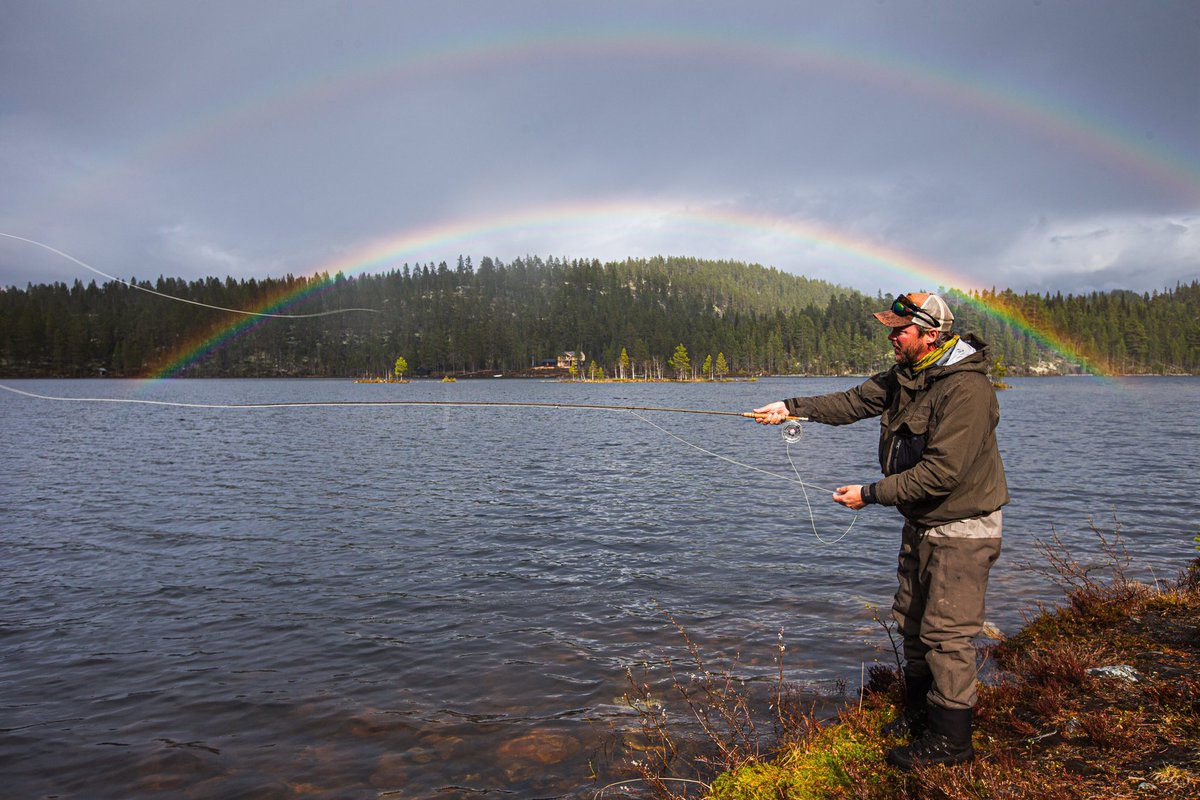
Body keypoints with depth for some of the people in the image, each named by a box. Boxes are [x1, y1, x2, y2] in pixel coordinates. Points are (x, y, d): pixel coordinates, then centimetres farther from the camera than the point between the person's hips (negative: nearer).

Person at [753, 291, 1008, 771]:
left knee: (946, 632, -2)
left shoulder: (966, 389, -26)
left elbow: (943, 471, -30)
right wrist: (792, 407, -6)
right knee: (912, 622, 18)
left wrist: (870, 494, -24)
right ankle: (920, 715, 35)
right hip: (921, 523, 9)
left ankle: (950, 740, 14)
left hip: (962, 530, -9)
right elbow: (854, 402, 6)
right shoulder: (906, 376, 4)